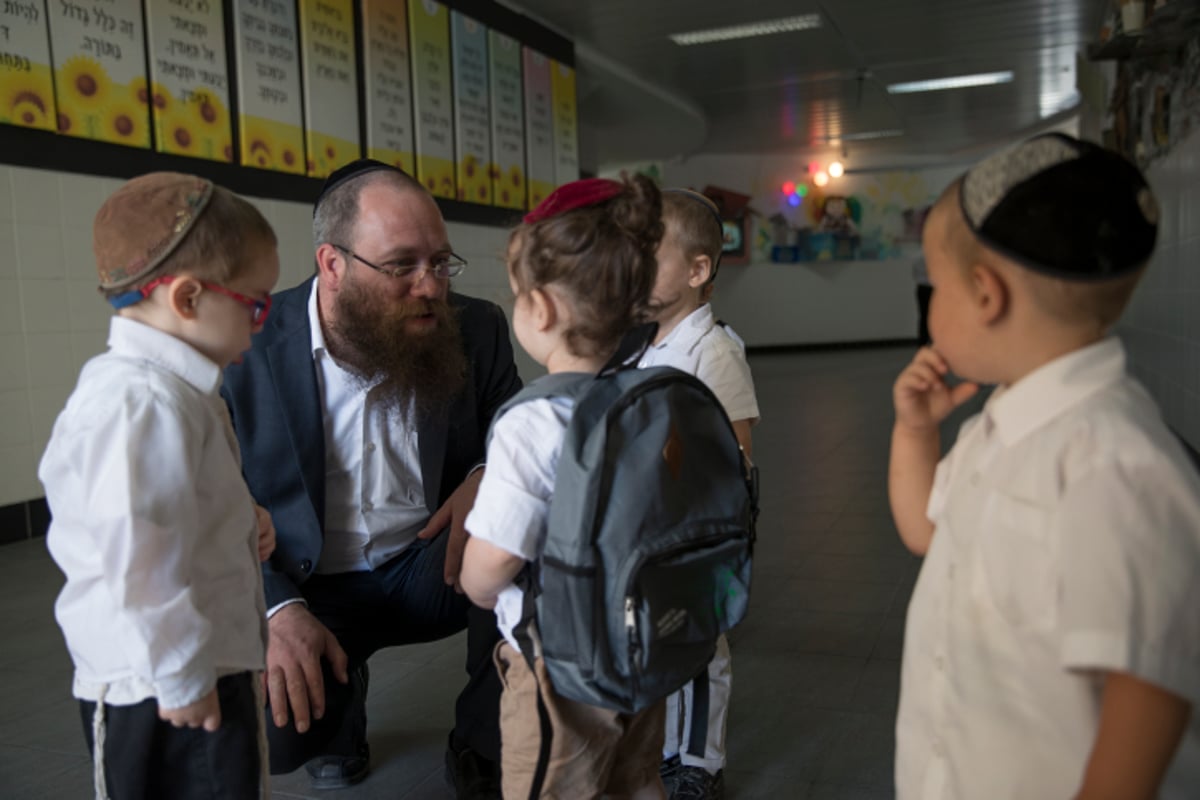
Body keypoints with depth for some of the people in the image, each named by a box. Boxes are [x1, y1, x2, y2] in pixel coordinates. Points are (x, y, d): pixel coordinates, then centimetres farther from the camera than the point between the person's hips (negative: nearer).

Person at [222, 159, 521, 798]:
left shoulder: (475, 330, -7)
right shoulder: (245, 348, -13)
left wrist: (488, 476, -20)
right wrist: (278, 611, -24)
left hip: (429, 566, 2)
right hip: (309, 590, -1)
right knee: (268, 722, -28)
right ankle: (338, 703, 13)